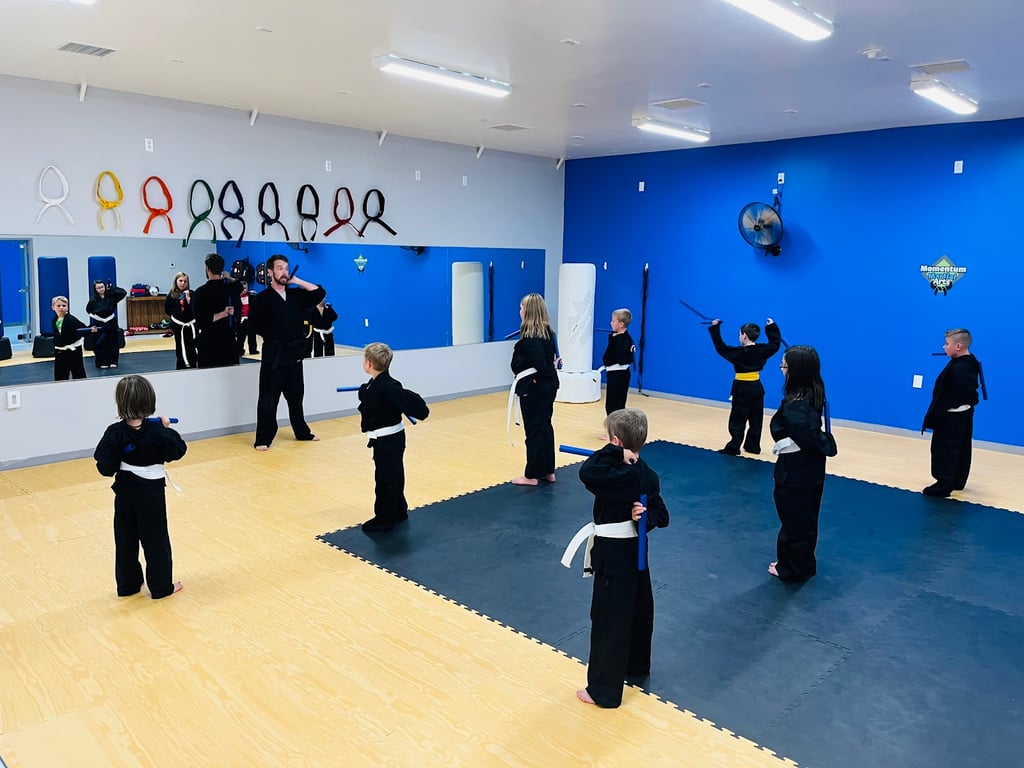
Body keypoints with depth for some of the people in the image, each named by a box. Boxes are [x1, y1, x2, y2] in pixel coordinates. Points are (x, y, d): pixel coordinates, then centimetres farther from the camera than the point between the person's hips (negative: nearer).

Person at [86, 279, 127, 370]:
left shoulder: (111, 296, -5)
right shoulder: (93, 300, -7)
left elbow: (123, 292, -14)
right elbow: (88, 310, 4)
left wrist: (111, 288, -12)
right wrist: (93, 315, -6)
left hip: (112, 325, 1)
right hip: (99, 325, -1)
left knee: (113, 343, 6)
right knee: (100, 344, -1)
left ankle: (113, 361, 17)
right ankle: (102, 362, 8)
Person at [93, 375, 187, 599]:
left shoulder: (115, 433, -11)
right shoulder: (157, 430, -17)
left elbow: (105, 467, -11)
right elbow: (177, 451, -6)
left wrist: (116, 467, 10)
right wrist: (167, 429, 1)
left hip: (125, 492, 3)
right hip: (151, 492, -3)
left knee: (125, 539, 17)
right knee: (156, 540, 8)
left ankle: (127, 584, 27)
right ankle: (161, 586, 17)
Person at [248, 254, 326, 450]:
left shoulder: (296, 295, 9)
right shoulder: (262, 298, -6)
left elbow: (319, 293, 3)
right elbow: (255, 326, -8)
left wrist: (297, 281, -1)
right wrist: (275, 335, -3)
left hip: (294, 353, 5)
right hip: (273, 354, -5)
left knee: (296, 396, 16)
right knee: (268, 398, -4)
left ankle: (302, 432, 30)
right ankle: (263, 439, 4)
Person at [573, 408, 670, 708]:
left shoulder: (618, 477, -26)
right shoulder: (647, 475, 1)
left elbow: (587, 473, -42)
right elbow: (661, 515, 5)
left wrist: (616, 453, -31)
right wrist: (644, 516, -13)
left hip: (613, 552, -9)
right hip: (635, 548, 9)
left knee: (608, 619, 2)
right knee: (638, 609, 24)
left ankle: (604, 690, 13)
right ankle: (637, 666, 46)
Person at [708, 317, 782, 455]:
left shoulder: (738, 352, -17)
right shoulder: (762, 350, -1)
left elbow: (720, 348, -14)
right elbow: (775, 343, 17)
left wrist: (715, 328, -10)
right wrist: (772, 327, 24)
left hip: (742, 389, -6)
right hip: (756, 387, 6)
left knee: (738, 420, -3)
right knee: (756, 419, 12)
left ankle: (733, 448, -3)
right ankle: (753, 446, 18)